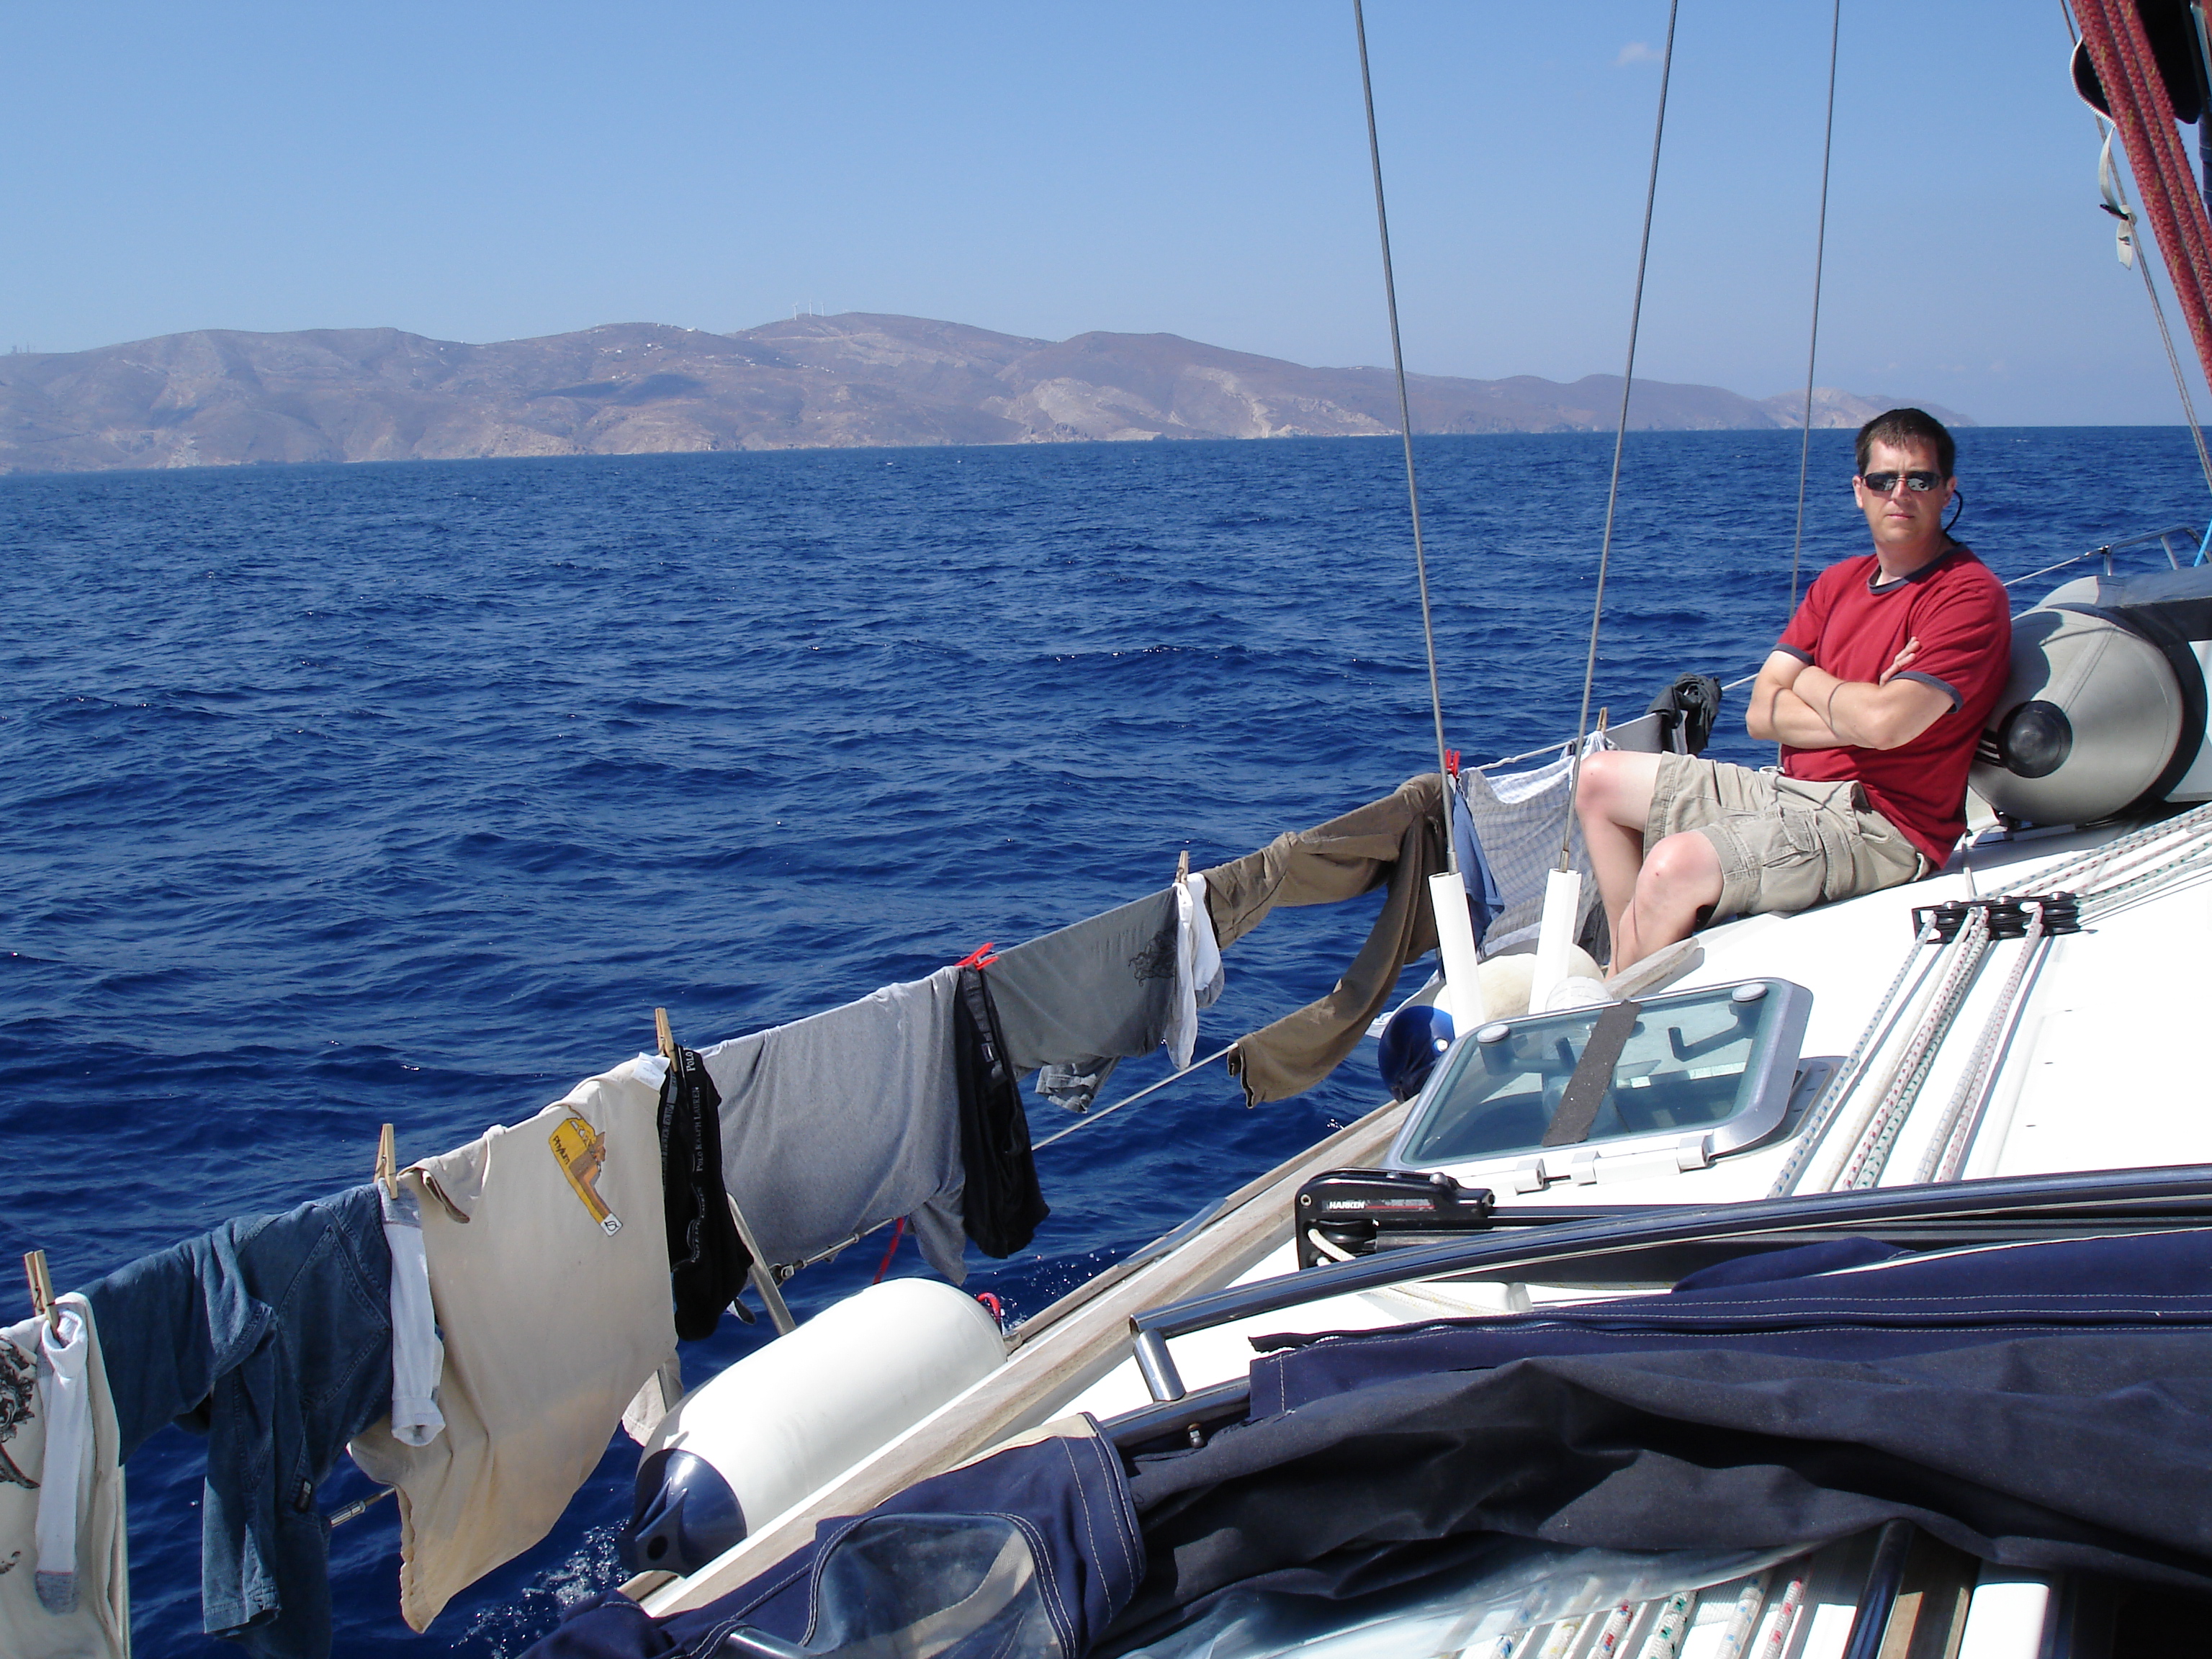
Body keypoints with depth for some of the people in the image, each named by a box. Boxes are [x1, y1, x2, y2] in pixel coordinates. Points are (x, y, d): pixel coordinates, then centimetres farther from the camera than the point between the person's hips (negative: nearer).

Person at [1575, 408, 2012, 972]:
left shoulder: (1971, 595, -11)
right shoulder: (1839, 582, 13)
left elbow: (1885, 724, -25)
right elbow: (1762, 712, 4)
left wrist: (1808, 680, -4)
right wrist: (1857, 713, -14)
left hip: (1876, 824, -9)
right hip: (1792, 790, 9)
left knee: (1673, 867, -30)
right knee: (1601, 779, 12)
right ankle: (1631, 971, 5)